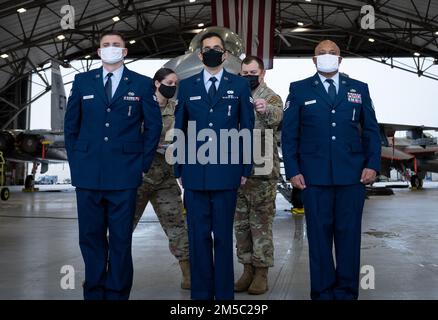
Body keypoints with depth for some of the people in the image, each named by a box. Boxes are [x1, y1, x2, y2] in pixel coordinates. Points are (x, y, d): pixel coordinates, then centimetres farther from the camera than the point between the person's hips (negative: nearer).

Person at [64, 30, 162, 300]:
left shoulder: (142, 84, 5)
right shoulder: (83, 81, 10)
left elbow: (154, 126, 5)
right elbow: (71, 125, 13)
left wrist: (143, 164, 1)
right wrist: (76, 161, 8)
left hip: (124, 174, -2)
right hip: (87, 174, 2)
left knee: (121, 238, 4)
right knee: (91, 236, 9)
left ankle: (117, 293, 17)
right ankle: (94, 292, 23)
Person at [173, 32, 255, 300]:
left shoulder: (239, 85, 7)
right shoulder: (187, 86, 11)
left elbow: (247, 128, 6)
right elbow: (180, 129, 11)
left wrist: (245, 169, 1)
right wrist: (179, 168, 6)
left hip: (226, 174, -1)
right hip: (194, 174, 2)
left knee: (224, 236, 5)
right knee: (198, 236, 6)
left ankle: (224, 293, 17)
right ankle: (201, 293, 18)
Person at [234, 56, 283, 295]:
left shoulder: (270, 98, -4)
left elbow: (276, 115, -28)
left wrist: (266, 110, -50)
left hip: (262, 170, -6)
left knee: (261, 223, 1)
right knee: (241, 223, 10)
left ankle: (261, 272, 11)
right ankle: (247, 269, 21)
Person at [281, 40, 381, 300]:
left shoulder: (359, 89, 12)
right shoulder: (299, 90, 7)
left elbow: (371, 131, 11)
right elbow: (289, 134, 4)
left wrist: (373, 165, -1)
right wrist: (293, 171, -4)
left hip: (352, 175, 1)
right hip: (314, 176, -1)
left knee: (349, 235, 5)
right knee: (319, 235, 4)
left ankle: (347, 292, 17)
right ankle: (323, 292, 16)